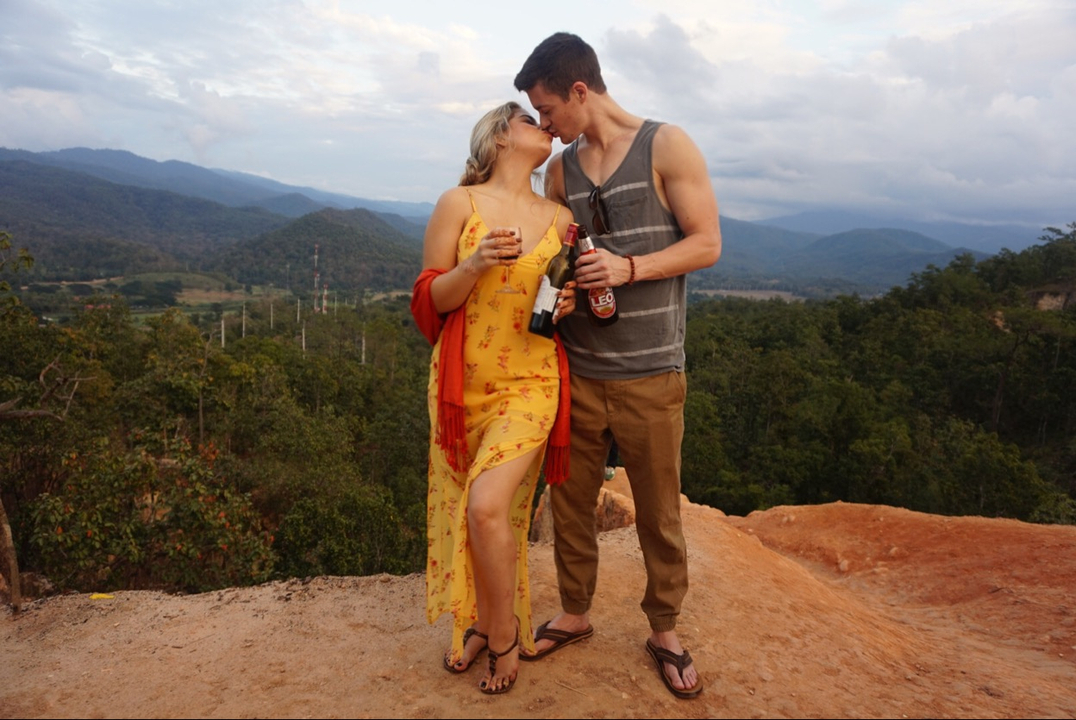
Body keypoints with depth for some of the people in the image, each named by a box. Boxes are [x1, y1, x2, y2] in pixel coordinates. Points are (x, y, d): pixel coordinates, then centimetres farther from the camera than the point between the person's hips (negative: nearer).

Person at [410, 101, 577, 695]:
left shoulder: (560, 218, 8)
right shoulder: (458, 204, 0)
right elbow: (429, 300, -1)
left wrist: (569, 303, -3)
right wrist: (475, 265, -19)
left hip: (529, 382, 0)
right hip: (462, 382, 1)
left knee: (488, 506, -16)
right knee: (462, 510, 9)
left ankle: (505, 634, 10)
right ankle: (480, 624, 34)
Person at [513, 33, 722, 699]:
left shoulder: (667, 146, -2)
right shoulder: (560, 169, 11)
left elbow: (706, 244, -5)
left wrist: (627, 268, -19)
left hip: (649, 375, -4)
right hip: (576, 371, 4)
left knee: (659, 514, 7)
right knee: (570, 503, 12)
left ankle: (665, 631, 28)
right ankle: (576, 614, 33)